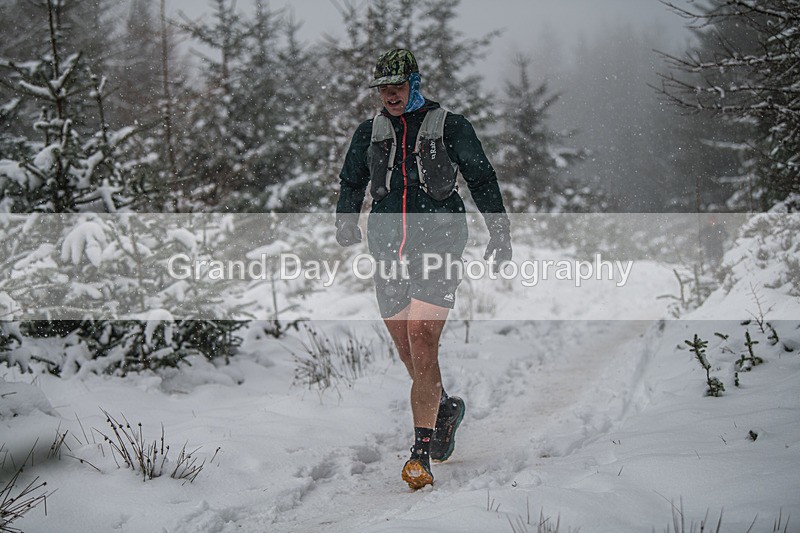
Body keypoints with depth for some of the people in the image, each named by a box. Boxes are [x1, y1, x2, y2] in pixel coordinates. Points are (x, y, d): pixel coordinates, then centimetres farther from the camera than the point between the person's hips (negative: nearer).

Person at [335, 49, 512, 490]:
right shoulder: (369, 133, 13)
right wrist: (346, 222, 4)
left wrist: (500, 235, 3)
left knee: (422, 347, -16)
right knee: (410, 355, 8)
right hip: (388, 251, 4)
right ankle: (444, 408, 37)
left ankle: (421, 453, -16)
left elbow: (482, 181, 7)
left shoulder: (449, 127, 2)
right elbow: (351, 184, 21)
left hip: (438, 245, -4)